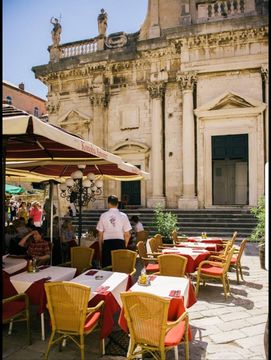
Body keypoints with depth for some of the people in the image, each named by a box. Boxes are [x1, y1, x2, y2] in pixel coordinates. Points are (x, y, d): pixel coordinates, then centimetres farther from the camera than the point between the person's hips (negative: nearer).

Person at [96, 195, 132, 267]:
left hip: (107, 243, 1)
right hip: (120, 243, 0)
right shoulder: (123, 216, -3)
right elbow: (127, 235, -1)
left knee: (106, 267, 9)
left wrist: (100, 246, 14)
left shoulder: (103, 216, -1)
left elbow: (100, 234, 1)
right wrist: (125, 245, 15)